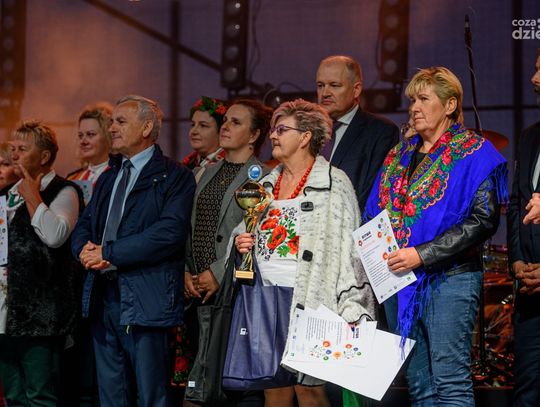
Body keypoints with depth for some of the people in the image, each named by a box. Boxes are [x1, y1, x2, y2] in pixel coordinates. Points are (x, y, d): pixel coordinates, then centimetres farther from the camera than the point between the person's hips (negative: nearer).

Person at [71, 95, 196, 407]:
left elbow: (170, 232, -17)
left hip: (146, 301, -7)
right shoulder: (108, 178, 21)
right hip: (103, 298, 7)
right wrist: (86, 250, -8)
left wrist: (108, 253, -15)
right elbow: (84, 226, 18)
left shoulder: (175, 176, -4)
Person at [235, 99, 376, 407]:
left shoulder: (334, 183, -4)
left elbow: (349, 248, -9)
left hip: (309, 301, -6)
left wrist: (350, 310, -16)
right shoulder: (267, 184, 17)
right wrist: (246, 244, 7)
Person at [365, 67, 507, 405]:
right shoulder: (401, 154, 16)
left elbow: (483, 220, -14)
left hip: (448, 278, -7)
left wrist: (421, 255, -19)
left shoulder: (472, 153, -4)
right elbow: (376, 212, 21)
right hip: (399, 280, 7)